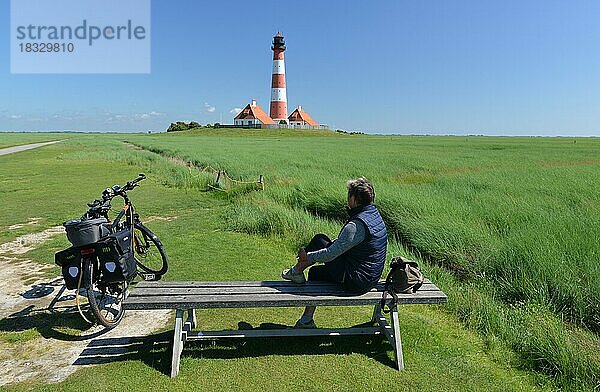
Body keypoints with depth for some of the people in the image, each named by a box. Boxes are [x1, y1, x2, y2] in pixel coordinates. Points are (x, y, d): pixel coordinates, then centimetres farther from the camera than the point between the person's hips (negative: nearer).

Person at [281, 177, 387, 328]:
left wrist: (307, 256, -6)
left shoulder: (356, 225, -25)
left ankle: (296, 272, 16)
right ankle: (307, 321, 32)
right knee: (316, 272, 23)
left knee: (319, 240, -3)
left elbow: (330, 254, -24)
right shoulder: (375, 216, 6)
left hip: (353, 281, -9)